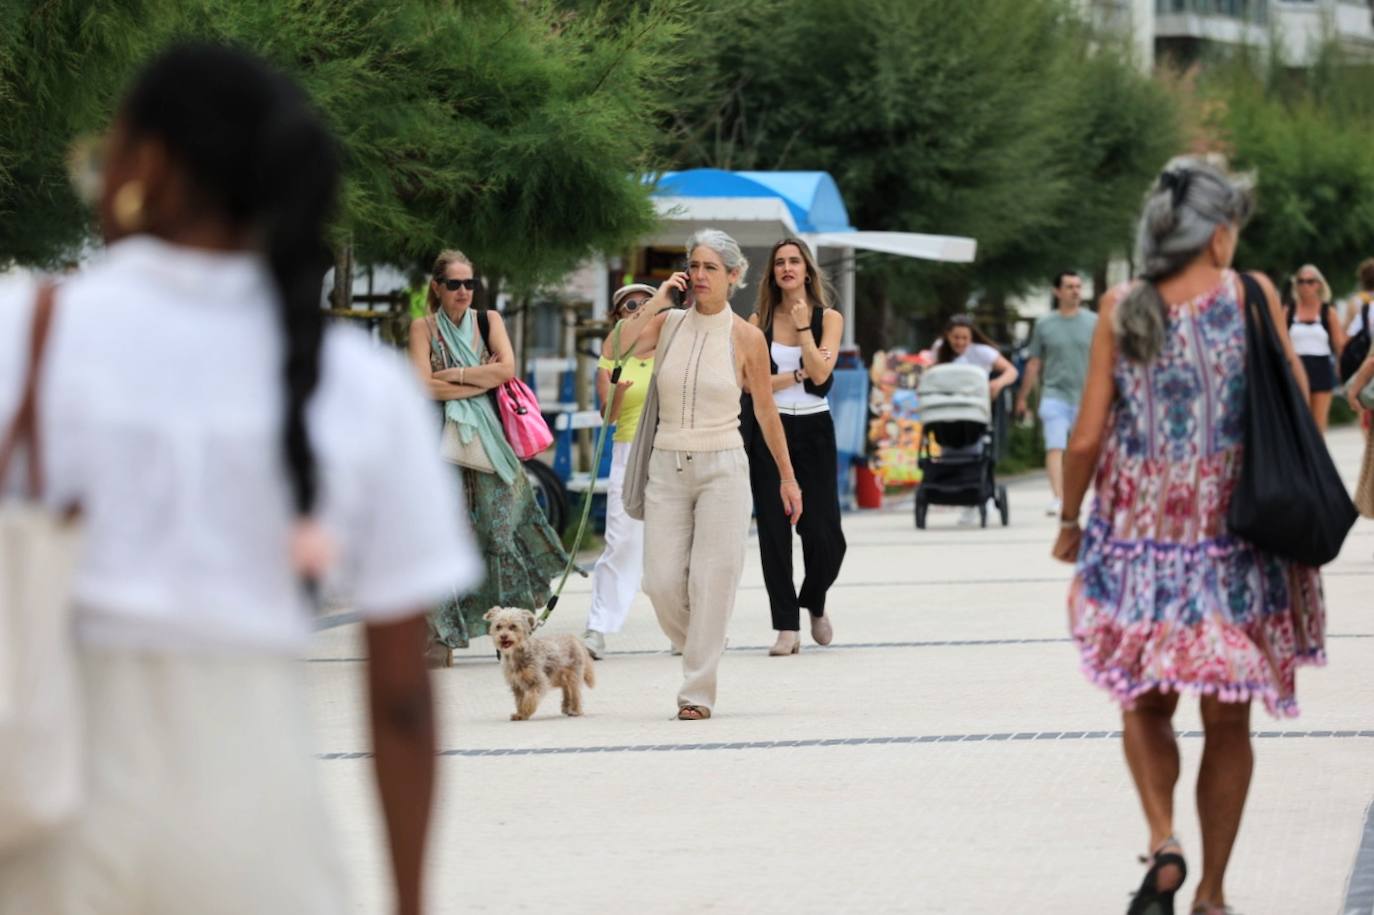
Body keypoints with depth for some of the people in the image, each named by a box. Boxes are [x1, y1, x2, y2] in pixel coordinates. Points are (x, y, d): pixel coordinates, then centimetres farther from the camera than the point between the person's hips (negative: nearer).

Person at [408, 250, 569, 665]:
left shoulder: (489, 320, 11)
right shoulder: (423, 327, 5)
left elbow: (507, 369, -5)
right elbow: (424, 385, -8)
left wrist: (455, 375, -8)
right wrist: (481, 381, -7)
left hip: (489, 440, 2)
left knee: (501, 530, 0)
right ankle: (441, 635, -9)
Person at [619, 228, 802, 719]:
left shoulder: (746, 337, -1)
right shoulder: (667, 324, 3)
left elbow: (765, 410, 6)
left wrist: (787, 476, 10)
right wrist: (655, 303, -12)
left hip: (722, 467, -2)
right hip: (668, 466, 2)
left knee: (712, 580, -6)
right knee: (662, 582, -2)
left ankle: (698, 691, -1)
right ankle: (697, 653, 26)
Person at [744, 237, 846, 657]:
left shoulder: (828, 319, 3)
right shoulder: (759, 320, 4)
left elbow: (820, 374, -11)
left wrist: (802, 326, -13)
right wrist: (798, 375, -10)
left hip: (813, 428, 0)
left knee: (824, 532, -4)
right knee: (774, 530, -3)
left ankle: (815, 604, 25)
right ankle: (787, 627, 2)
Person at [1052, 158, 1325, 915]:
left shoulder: (1122, 311, -3)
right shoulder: (1250, 296, -7)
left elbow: (1088, 437, -4)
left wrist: (1070, 522, 10)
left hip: (1140, 536, 1)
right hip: (1236, 536, -1)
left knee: (1145, 703, 17)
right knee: (1227, 722, 10)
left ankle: (1163, 843, -7)